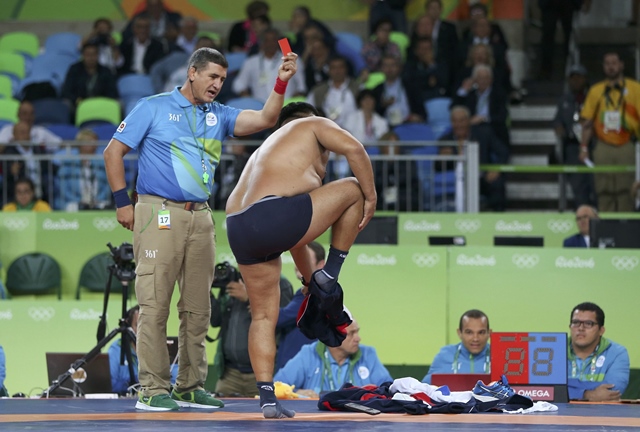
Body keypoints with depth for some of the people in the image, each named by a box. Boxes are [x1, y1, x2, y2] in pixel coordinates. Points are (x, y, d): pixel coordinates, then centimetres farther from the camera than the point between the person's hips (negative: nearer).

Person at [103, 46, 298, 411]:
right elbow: (114, 152, 3)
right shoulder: (154, 108, 3)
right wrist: (122, 201, -3)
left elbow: (265, 120, 4)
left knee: (198, 308, 7)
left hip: (201, 217, 6)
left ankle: (190, 388, 14)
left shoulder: (218, 116, 16)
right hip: (159, 214, -6)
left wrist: (281, 83, -10)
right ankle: (153, 391, -6)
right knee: (155, 305, -8)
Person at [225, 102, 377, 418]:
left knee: (263, 315, 20)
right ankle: (329, 278, 11)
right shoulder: (311, 126, 20)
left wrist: (310, 280, 45)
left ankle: (267, 398, 13)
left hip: (239, 233, 8)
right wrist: (370, 198, 7)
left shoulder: (263, 152, 40)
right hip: (275, 217, -8)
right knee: (353, 188, 12)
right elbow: (354, 149, -2)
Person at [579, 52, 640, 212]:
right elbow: (587, 122, 13)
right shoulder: (596, 91, 12)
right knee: (604, 192, 0)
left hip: (626, 149, -2)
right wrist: (584, 147, 4)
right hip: (603, 149, 2)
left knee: (625, 191, -4)